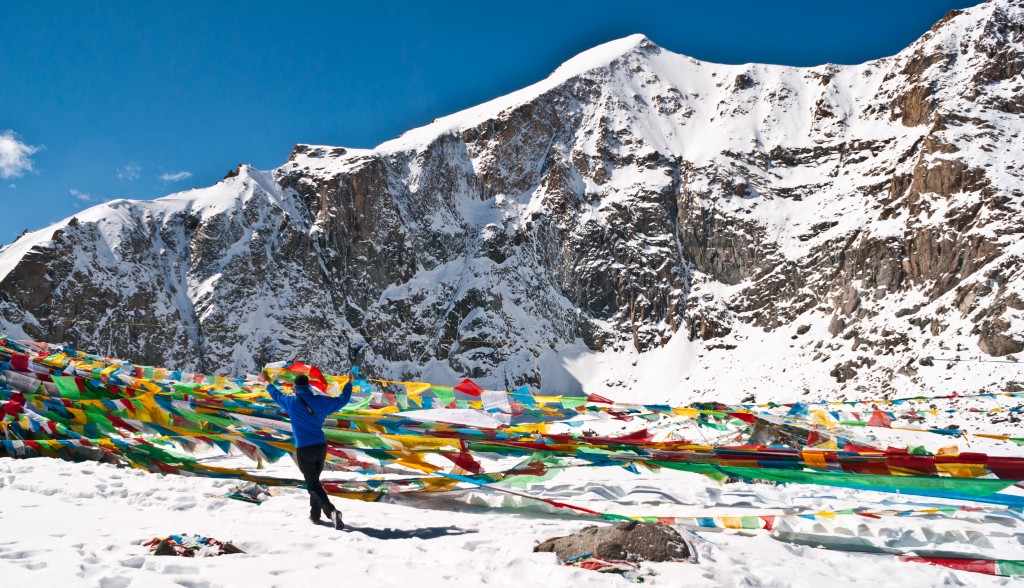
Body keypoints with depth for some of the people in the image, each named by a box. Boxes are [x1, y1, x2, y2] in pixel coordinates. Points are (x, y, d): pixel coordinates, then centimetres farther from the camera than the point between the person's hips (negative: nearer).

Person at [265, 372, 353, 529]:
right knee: (315, 480, 21)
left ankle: (332, 512, -22)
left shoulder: (292, 402, -6)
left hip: (304, 450, -4)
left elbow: (276, 395, 15)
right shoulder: (320, 401, 1)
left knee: (313, 484, -3)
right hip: (321, 447, 4)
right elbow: (342, 400, 13)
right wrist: (348, 383, 30)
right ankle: (315, 514, 26)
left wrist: (267, 382, 35)